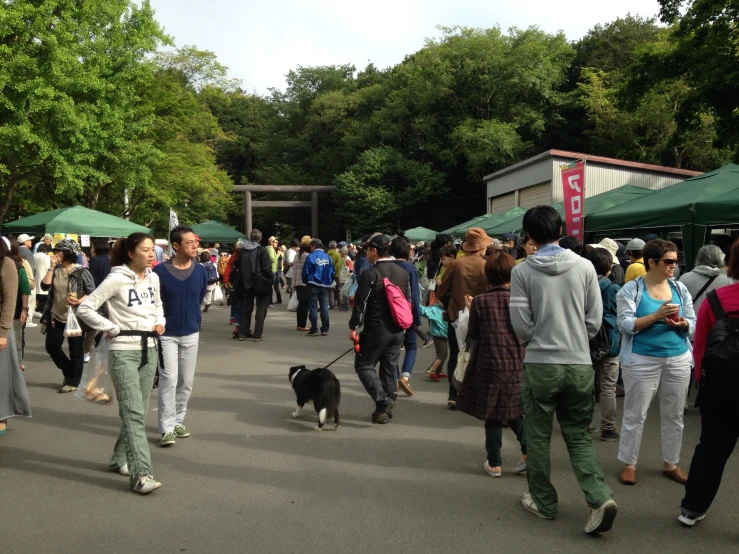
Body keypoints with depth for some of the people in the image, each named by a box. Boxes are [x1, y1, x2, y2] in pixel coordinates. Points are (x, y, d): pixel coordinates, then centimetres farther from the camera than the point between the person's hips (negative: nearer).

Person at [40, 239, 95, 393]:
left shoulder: (81, 271, -11)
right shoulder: (55, 270, 5)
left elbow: (92, 292, -9)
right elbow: (44, 286, -7)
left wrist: (80, 301, -26)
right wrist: (51, 268, -11)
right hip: (56, 317, 6)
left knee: (76, 351, 4)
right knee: (52, 347, 11)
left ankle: (73, 382, 18)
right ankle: (70, 373, 31)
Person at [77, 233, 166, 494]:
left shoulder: (154, 278, 6)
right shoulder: (116, 279, -13)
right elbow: (84, 308, -13)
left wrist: (160, 322, 5)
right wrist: (112, 328, -14)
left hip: (149, 349, 7)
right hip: (124, 351, -7)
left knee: (138, 411, 13)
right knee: (134, 413, -11)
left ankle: (120, 459, 30)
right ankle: (141, 474, -10)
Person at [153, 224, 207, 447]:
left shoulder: (200, 271, -2)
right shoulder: (160, 271, -13)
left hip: (191, 333, 4)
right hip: (167, 334, -4)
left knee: (186, 381, 11)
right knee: (169, 379, -7)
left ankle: (178, 421, 26)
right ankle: (167, 428, 0)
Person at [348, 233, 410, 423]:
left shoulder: (370, 274, -13)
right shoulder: (403, 272, 9)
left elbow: (360, 303, -13)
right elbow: (408, 300, 15)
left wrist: (353, 327, -4)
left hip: (376, 329, -7)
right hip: (397, 329, 7)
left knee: (363, 365, 5)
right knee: (390, 368, 13)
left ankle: (383, 400, -8)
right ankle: (386, 409, 19)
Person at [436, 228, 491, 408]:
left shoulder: (455, 264, -9)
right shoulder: (486, 266, -13)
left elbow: (441, 292, -4)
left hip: (456, 317, 1)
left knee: (455, 357, 12)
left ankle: (454, 395, 10)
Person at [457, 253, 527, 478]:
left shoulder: (479, 301, -7)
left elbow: (473, 335, 0)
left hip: (489, 364, -1)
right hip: (517, 365, 2)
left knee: (492, 416, 10)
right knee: (514, 411, 19)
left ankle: (494, 464, 16)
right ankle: (528, 447, 1)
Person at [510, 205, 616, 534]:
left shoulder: (522, 271, -7)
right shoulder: (584, 267, -1)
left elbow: (521, 326, -7)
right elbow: (594, 322, 1)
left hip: (540, 364, -2)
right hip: (579, 364, 3)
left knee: (538, 436, 13)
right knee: (578, 435, 15)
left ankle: (543, 502, 25)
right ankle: (600, 498, 1)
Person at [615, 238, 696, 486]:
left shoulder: (680, 288, 6)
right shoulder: (632, 289, -7)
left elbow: (693, 324, 8)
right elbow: (625, 324, -15)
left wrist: (681, 323, -15)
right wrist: (657, 315, -23)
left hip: (678, 360, 5)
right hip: (642, 360, -4)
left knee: (674, 415, 12)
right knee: (635, 415, 3)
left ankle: (671, 463, 28)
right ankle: (629, 463, 16)